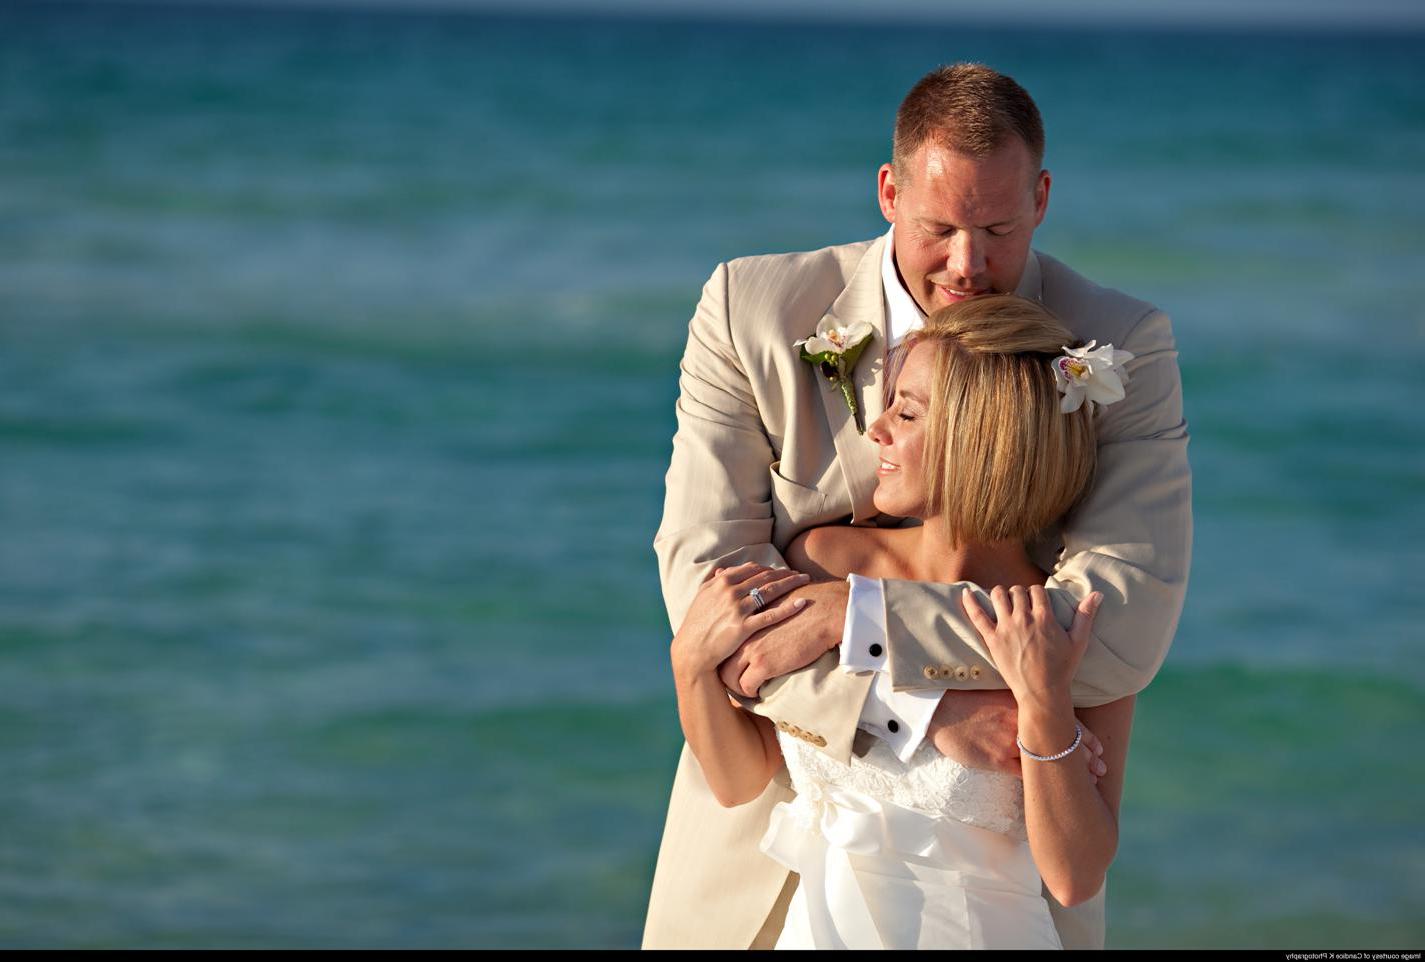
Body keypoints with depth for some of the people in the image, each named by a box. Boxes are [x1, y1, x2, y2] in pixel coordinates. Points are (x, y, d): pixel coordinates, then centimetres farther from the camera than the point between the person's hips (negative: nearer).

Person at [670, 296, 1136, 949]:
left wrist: (1044, 705, -23)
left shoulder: (1077, 638, -12)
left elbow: (1076, 879, -14)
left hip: (979, 935, -2)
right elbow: (740, 782, 4)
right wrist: (691, 660, -11)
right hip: (820, 927, 3)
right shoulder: (825, 561, -4)